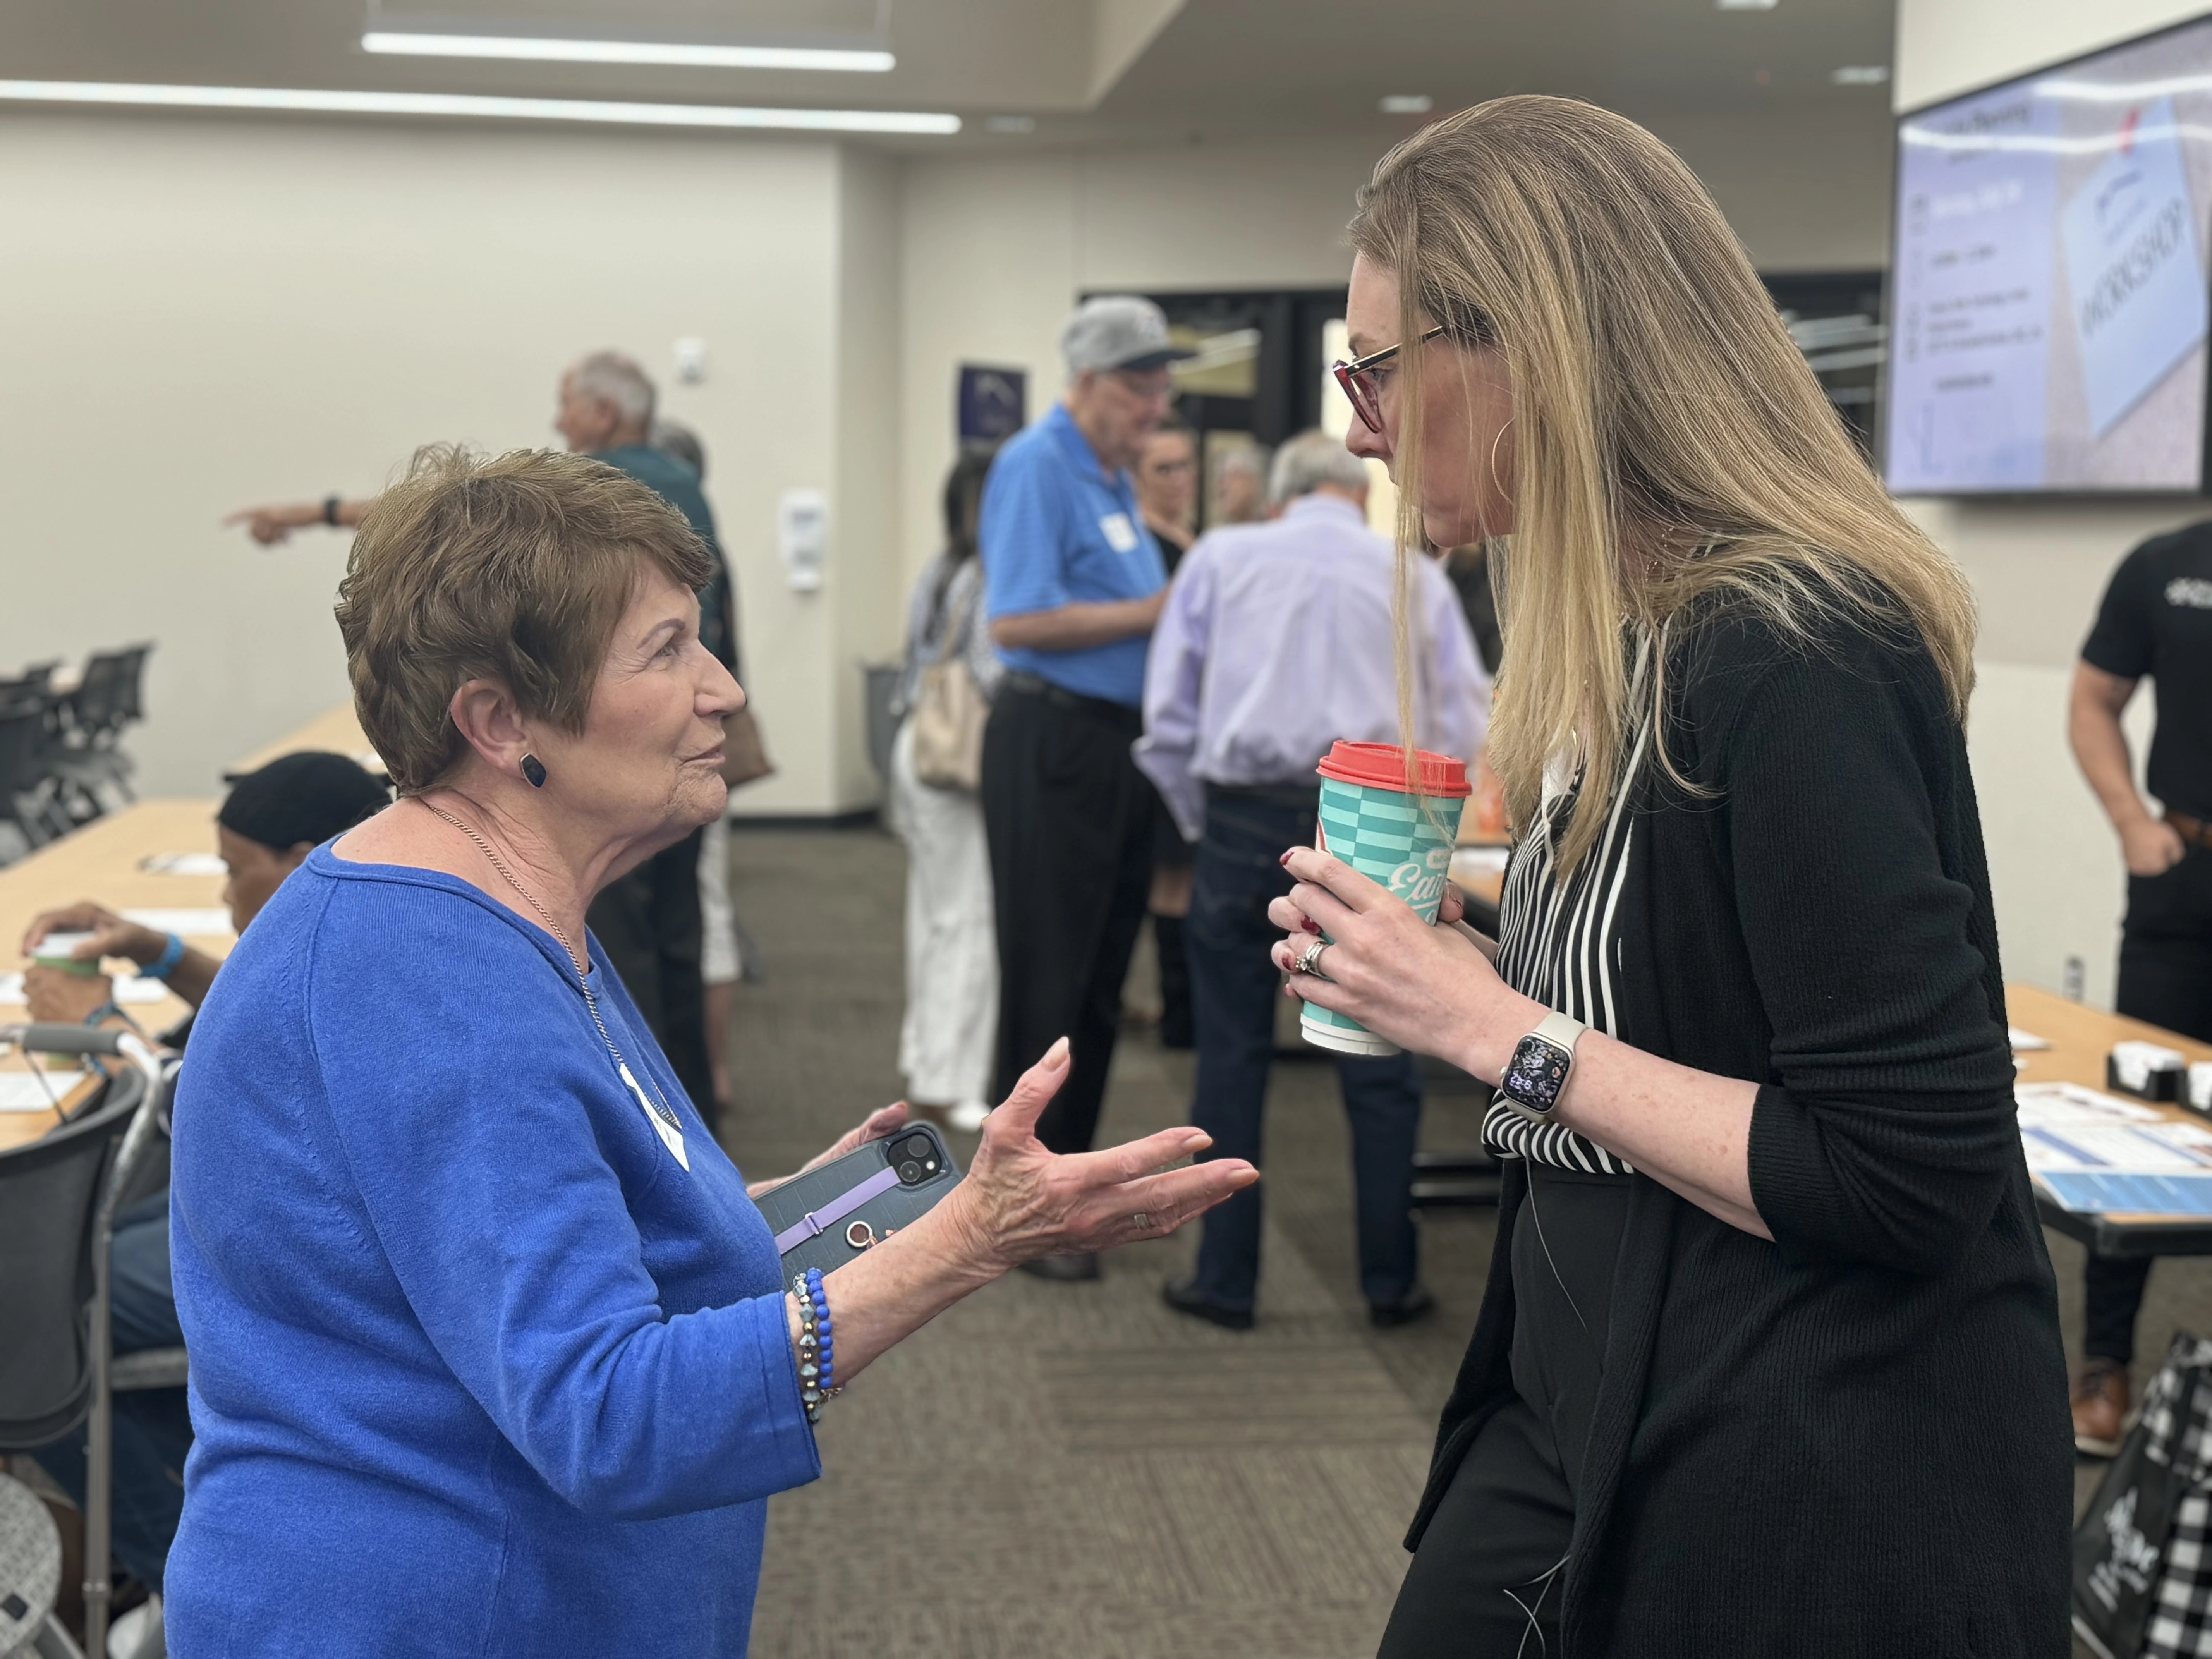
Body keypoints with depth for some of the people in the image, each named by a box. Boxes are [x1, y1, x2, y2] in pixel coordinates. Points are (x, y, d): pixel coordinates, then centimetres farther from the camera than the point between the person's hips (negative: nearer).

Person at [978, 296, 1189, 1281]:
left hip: (1114, 744, 9)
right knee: (1048, 983, -4)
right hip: (1051, 744, -9)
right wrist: (1151, 611, -17)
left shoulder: (1114, 478, 16)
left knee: (1100, 979, 14)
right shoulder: (1037, 467, -12)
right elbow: (1017, 620, -22)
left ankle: (1070, 1172, 25)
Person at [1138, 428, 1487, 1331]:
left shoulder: (1222, 557, 7)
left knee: (1232, 1057, 8)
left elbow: (1169, 711, 4)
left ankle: (1225, 1280, 13)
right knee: (1377, 1066, 9)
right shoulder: (1414, 577, 7)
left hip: (1246, 820, 0)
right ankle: (1390, 1281, 17)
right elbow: (1463, 730, 5)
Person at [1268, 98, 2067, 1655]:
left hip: (1806, 1495, -8)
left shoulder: (1792, 660, -22)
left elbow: (1909, 1173, -24)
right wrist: (1445, 973, -1)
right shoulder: (1630, 637, 6)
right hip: (1588, 1403, 9)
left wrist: (1500, 1029, -20)